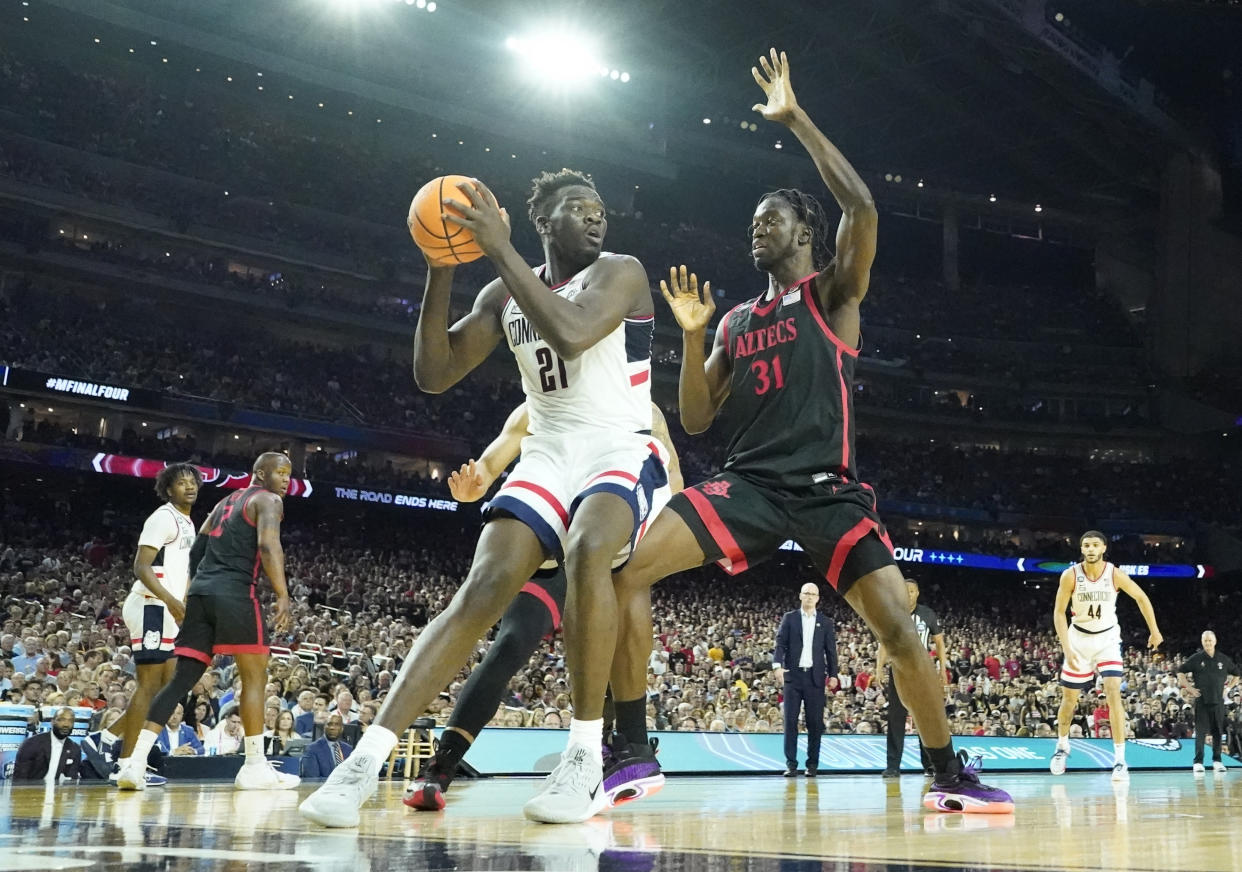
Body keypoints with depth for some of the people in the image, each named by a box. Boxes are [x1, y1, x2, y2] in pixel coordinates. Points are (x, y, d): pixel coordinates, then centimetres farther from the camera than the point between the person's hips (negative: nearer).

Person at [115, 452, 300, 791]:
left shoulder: (224, 503, 27)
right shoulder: (268, 500, 2)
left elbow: (196, 550, 26)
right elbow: (268, 545, -16)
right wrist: (283, 597, -23)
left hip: (200, 591, 8)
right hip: (235, 593, -7)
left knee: (183, 678, 7)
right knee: (254, 676, 1)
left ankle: (136, 762, -2)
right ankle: (254, 767, 1)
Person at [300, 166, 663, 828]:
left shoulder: (619, 272, -5)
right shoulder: (504, 295, 10)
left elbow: (572, 333, -26)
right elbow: (433, 375, 4)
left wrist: (499, 248, -22)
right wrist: (440, 270, -6)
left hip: (620, 454, -4)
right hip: (546, 456, 4)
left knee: (586, 549, -37)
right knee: (486, 585, -19)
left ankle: (586, 756, -25)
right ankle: (367, 759, -23)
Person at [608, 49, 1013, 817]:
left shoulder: (835, 292, 6)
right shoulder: (738, 321, 19)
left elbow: (862, 207, -14)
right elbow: (696, 420, 15)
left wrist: (794, 119, -11)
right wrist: (693, 335, 1)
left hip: (827, 488, -3)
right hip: (749, 484, 4)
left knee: (901, 631, -12)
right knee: (625, 567, -16)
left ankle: (950, 776, 12)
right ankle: (631, 747, -8)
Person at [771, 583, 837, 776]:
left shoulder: (825, 622, 9)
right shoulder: (789, 618, 7)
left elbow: (831, 650, 8)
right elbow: (780, 643, 0)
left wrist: (833, 674, -1)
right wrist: (777, 665, -15)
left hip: (815, 677, 0)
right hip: (793, 675, 0)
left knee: (815, 722, 1)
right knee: (790, 720, -2)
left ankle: (812, 764, 8)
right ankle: (791, 764, 1)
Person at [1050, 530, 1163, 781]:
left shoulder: (1115, 574, -17)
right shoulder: (1070, 575, -18)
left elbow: (1141, 597, 1)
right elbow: (1059, 612, -12)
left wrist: (1154, 630, 8)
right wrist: (1066, 649, -20)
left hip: (1107, 639, -1)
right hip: (1079, 638, 1)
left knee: (1113, 693, -16)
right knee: (1069, 698, 9)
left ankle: (1120, 760, -12)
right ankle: (1062, 746, 35)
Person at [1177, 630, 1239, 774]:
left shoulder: (1223, 659, 6)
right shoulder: (1196, 658, -1)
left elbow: (1236, 674, 20)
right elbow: (1180, 672, 5)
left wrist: (1228, 687, 9)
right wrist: (1189, 687, -3)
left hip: (1218, 701, 2)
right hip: (1201, 701, -2)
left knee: (1218, 731, 5)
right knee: (1200, 732, -4)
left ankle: (1217, 761, 14)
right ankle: (1198, 762, -3)